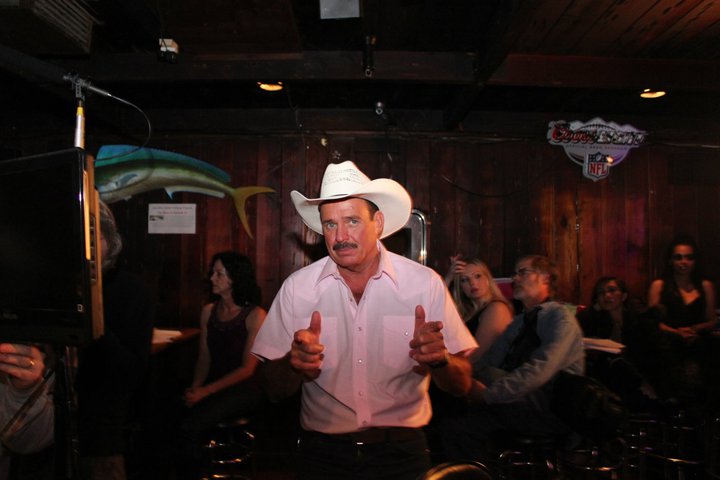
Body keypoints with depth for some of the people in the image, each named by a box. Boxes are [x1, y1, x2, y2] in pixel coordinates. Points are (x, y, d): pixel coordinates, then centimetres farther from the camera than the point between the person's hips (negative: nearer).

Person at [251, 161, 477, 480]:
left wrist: (440, 359, -28)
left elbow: (461, 385, -6)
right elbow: (275, 390, -4)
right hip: (323, 453, 1)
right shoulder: (297, 288, -8)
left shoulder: (425, 284, -11)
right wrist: (294, 363, -26)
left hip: (401, 453, 0)